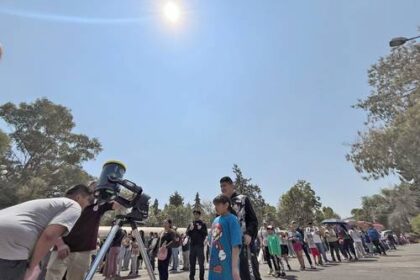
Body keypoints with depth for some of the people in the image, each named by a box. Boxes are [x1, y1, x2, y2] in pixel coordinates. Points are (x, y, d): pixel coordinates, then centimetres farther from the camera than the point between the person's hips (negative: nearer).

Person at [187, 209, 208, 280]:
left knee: (201, 263, 3)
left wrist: (200, 229, -21)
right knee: (192, 262, 11)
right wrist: (190, 229, -14)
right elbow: (187, 234, 5)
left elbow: (205, 234, -6)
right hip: (192, 245, 3)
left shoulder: (203, 224, 0)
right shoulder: (191, 224, 9)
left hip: (200, 245, -3)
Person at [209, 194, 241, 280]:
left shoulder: (232, 219, -11)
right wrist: (211, 262, 17)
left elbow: (235, 245, -17)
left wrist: (235, 267, -21)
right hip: (214, 264, 7)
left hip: (227, 265, -7)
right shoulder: (215, 220, 11)